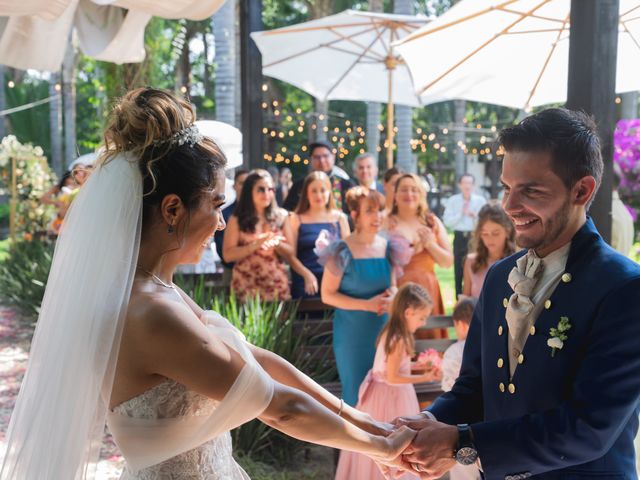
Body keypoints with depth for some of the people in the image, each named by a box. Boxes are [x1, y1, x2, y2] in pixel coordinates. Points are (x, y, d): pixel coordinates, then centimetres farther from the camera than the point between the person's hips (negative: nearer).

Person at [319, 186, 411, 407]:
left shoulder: (388, 247, 3)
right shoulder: (343, 252, -12)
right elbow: (327, 295, -10)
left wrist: (390, 297, -9)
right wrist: (366, 305, -19)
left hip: (382, 329, 4)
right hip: (352, 332, -4)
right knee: (356, 391, 5)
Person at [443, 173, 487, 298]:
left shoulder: (481, 201, 3)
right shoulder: (452, 200, 3)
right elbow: (447, 222, -4)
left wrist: (475, 216, -17)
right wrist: (461, 213, -12)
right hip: (460, 238, 1)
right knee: (459, 271, 5)